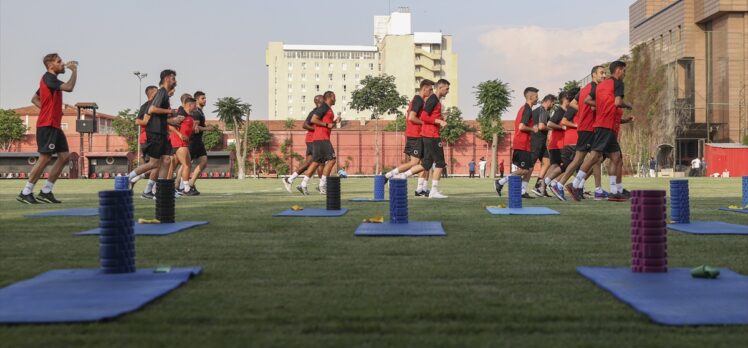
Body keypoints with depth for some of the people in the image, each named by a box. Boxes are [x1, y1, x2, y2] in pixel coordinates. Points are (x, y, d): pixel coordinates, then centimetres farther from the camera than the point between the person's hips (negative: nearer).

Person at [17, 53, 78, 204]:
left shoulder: (50, 80, 19)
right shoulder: (48, 77, -11)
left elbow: (34, 99, 27)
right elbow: (69, 87, -26)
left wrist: (47, 109, 13)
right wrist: (74, 70, -14)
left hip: (54, 125, 10)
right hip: (47, 125, -10)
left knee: (64, 156, 5)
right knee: (45, 158, -10)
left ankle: (46, 191, 8)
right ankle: (25, 193, -2)